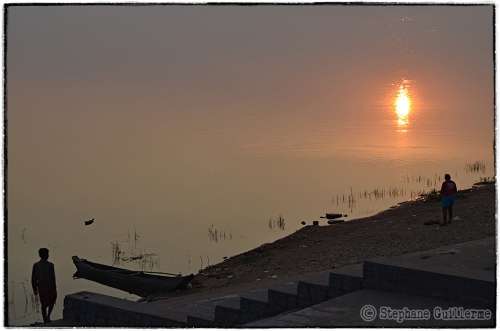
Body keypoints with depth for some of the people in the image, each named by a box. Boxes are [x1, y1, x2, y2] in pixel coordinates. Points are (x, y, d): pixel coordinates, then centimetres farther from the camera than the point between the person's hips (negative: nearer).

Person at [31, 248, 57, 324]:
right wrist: (54, 289, -7)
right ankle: (48, 316, 5)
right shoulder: (50, 265, -14)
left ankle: (45, 321, 16)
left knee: (44, 304, 13)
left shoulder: (36, 265, -3)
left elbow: (34, 278, 0)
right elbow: (52, 278, -14)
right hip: (49, 285, -3)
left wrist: (34, 289, 11)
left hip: (41, 286, 3)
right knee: (52, 300, 20)